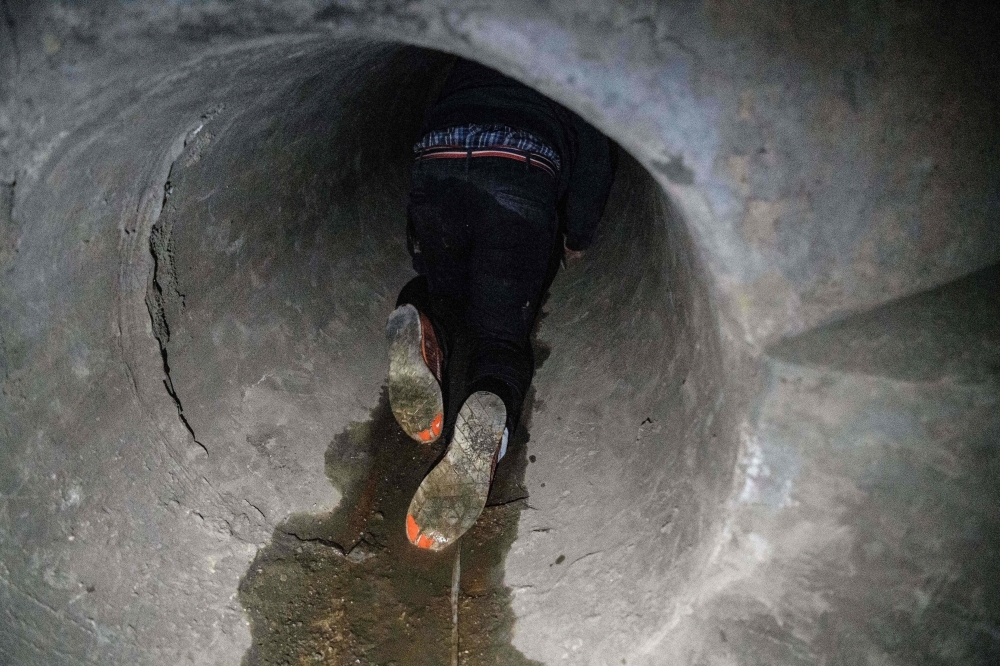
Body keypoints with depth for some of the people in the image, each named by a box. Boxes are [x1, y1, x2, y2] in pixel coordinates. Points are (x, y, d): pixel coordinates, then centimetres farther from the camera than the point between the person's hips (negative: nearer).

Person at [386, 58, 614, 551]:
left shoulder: (466, 65, 40)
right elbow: (594, 162, 18)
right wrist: (574, 243, 30)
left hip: (435, 169, 2)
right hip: (525, 177, -2)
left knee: (443, 288, 24)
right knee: (501, 329, 4)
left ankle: (421, 327, -14)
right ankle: (489, 414, -31)